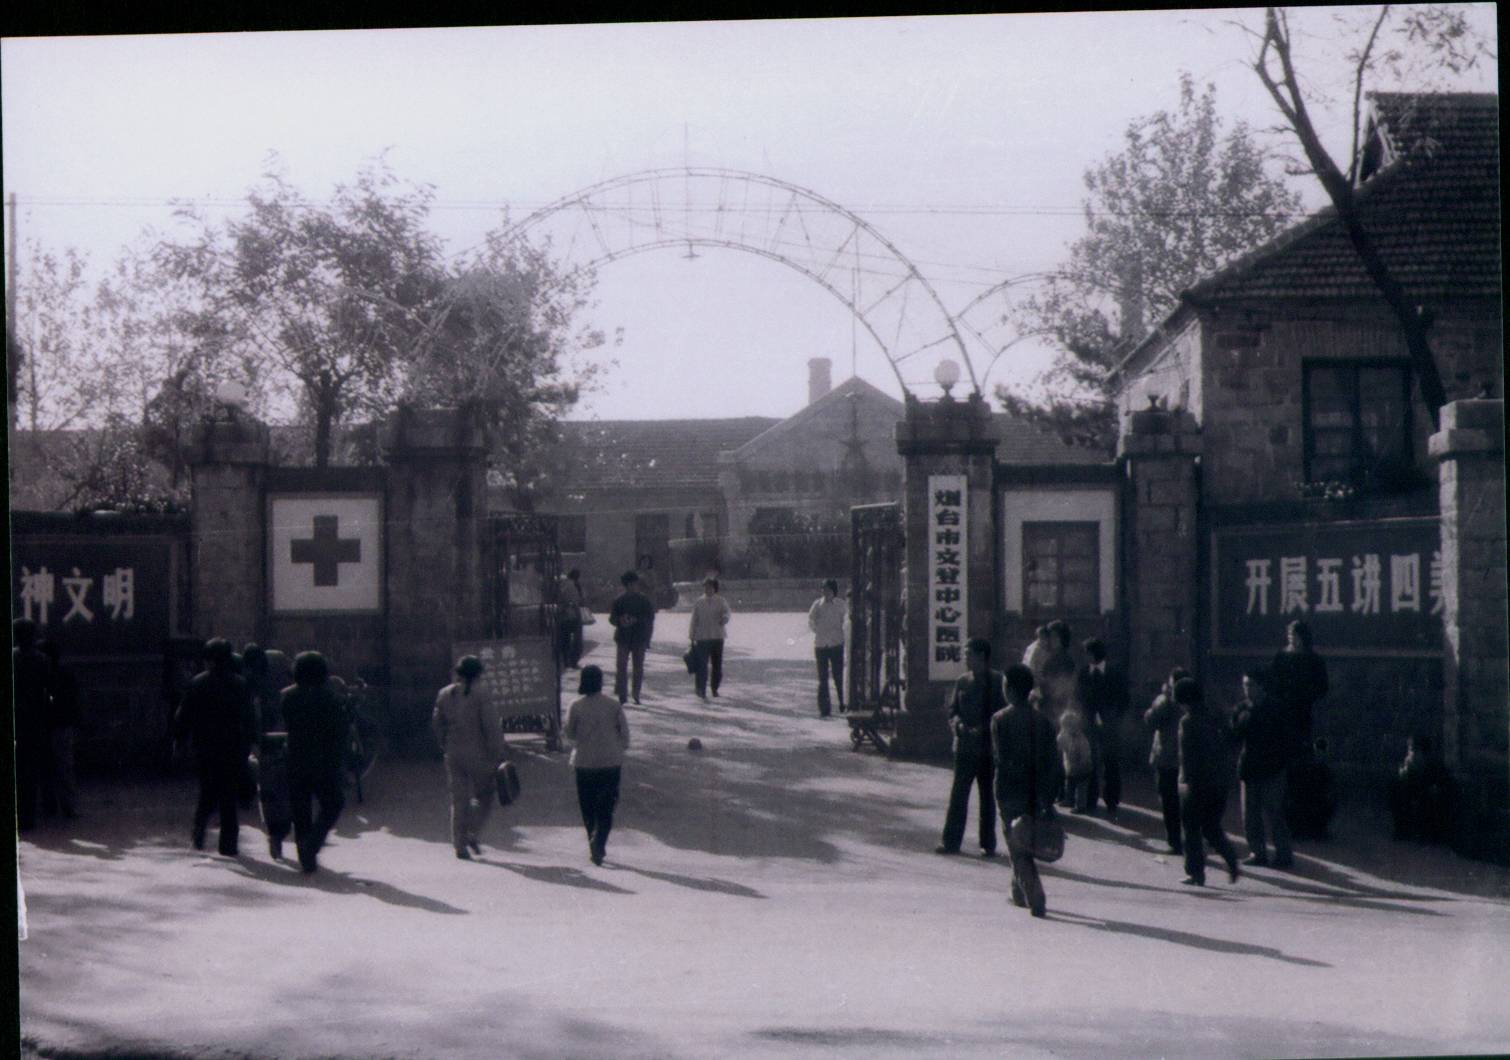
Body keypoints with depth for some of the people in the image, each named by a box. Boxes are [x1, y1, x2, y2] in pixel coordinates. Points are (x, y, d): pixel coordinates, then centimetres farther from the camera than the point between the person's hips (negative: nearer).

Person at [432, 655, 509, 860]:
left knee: (459, 800, 8)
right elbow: (492, 729, -14)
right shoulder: (481, 697, -13)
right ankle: (471, 833, -7)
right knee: (483, 797, 11)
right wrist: (498, 756, -8)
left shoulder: (445, 695, 4)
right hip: (478, 755, -4)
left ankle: (460, 845, 4)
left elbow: (437, 724, 12)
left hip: (454, 756, 4)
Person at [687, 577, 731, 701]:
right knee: (702, 666, -9)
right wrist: (692, 638, 6)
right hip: (702, 638, -1)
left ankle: (715, 689, 24)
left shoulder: (721, 602, 5)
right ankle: (701, 691, -9)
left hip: (717, 638, 1)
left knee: (717, 665, 8)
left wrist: (723, 619, -31)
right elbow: (693, 621, 8)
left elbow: (726, 615, -6)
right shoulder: (698, 603, 6)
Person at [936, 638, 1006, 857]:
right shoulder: (961, 681, 8)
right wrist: (958, 724, -10)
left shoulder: (999, 681, -3)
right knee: (958, 795, 0)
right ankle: (951, 841, 5)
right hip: (965, 746, 3)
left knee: (988, 797, 6)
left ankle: (988, 844, 13)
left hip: (989, 747, -2)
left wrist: (983, 729, -15)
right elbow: (952, 710, 12)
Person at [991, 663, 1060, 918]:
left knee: (1018, 850, 0)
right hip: (1036, 794, 5)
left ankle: (1036, 900, -10)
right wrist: (1048, 799, 4)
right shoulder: (1042, 720, 3)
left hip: (1010, 792, -5)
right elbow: (1052, 763, 1)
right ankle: (1021, 894, 32)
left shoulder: (1000, 719, -9)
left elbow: (1000, 758, -15)